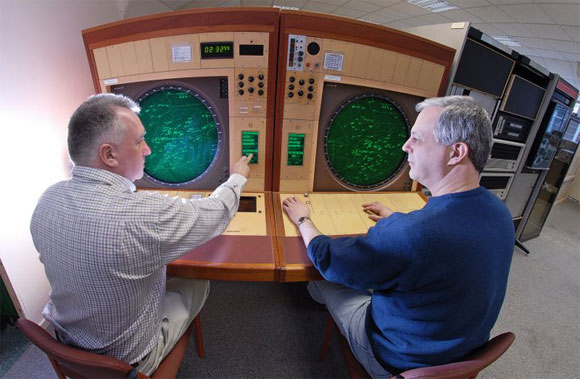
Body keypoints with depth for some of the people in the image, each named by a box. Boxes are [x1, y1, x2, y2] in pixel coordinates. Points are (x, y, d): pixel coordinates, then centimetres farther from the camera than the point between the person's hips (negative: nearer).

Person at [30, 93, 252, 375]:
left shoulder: (48, 199, -13)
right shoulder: (143, 214, -38)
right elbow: (216, 213, -23)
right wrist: (237, 177, -3)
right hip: (127, 357, -6)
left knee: (163, 271, 23)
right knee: (198, 283, 15)